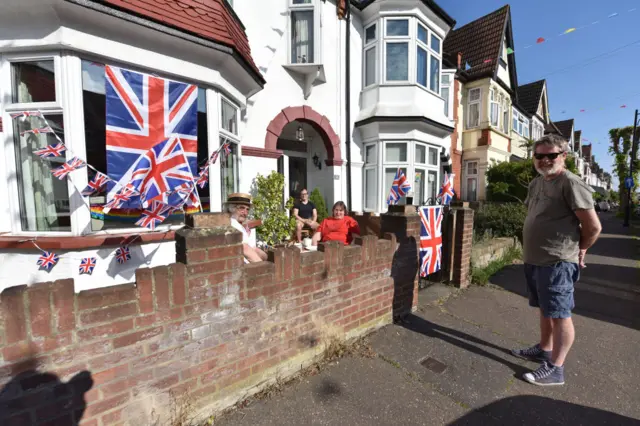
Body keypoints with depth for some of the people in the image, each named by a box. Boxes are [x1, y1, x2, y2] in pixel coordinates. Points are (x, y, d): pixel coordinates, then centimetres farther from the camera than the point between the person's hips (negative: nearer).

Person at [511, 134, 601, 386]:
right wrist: (532, 251, 17)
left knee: (559, 314, 3)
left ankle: (555, 368, 15)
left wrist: (578, 251, 1)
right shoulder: (536, 184, 12)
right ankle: (544, 349, 36)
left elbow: (593, 226, -12)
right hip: (534, 260, 8)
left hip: (557, 263, -8)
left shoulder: (570, 183, -13)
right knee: (545, 310, 20)